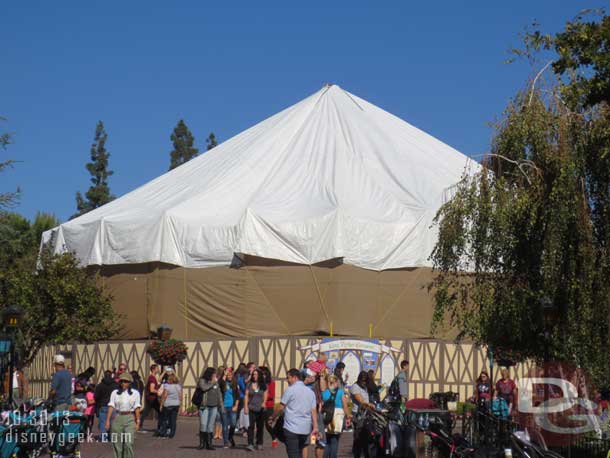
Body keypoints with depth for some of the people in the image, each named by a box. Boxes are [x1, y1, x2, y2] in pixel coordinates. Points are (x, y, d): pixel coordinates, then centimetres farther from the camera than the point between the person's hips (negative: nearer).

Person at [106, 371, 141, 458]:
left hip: (129, 419, -2)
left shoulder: (135, 393, 3)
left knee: (128, 444, -10)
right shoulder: (115, 393, 6)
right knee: (117, 444, 4)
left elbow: (137, 408, 3)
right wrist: (108, 420, -5)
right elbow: (111, 407, 2)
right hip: (117, 418, 2)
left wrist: (138, 422, 1)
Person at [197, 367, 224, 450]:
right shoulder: (202, 381, 0)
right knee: (203, 425, -10)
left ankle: (209, 444, 8)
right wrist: (212, 382, -10)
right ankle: (202, 443, 1)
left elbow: (219, 394, 17)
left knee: (210, 426, 5)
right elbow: (204, 388, -20)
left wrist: (221, 405, 13)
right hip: (204, 406, -4)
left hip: (214, 407, 4)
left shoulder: (216, 382, 13)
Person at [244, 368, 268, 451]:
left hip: (260, 409, 1)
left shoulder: (263, 386, 5)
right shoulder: (249, 385, 3)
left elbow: (265, 396, 8)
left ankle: (259, 444, 21)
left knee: (260, 427, 9)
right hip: (251, 409, -1)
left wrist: (264, 402, -11)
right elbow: (246, 396, 3)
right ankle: (250, 444, -15)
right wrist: (246, 407, -5)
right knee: (251, 426, -12)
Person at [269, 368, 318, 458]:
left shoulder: (290, 390, -6)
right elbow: (314, 411, 5)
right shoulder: (310, 392, 12)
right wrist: (315, 427, 1)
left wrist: (273, 417, 11)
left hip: (292, 427, -6)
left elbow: (281, 408, -4)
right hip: (305, 428, 6)